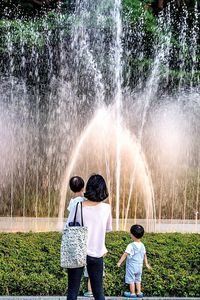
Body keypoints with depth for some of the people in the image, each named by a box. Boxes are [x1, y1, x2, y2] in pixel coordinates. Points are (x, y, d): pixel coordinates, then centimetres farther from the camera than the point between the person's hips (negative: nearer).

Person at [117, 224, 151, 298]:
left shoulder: (131, 246, -20)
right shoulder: (142, 245, 1)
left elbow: (125, 255, -19)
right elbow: (145, 255, 10)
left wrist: (119, 262, -12)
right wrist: (146, 264, 21)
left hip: (131, 266, -6)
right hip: (139, 266, 7)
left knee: (131, 280, 6)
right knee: (138, 279, 20)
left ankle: (132, 293, 12)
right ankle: (139, 292, 22)